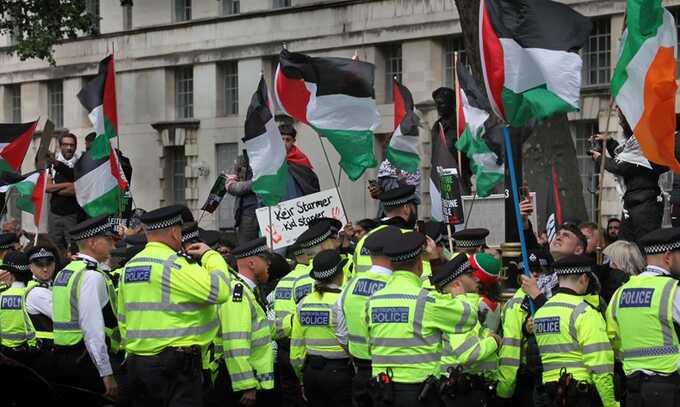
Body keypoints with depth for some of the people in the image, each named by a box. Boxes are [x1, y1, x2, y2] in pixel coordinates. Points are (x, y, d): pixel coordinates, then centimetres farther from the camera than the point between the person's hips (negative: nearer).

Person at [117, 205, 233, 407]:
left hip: (135, 362, 8)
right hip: (175, 363, -8)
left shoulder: (130, 267, 13)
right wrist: (211, 255, -2)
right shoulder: (173, 264, -12)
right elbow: (220, 290, -18)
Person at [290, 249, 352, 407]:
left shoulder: (304, 303, 6)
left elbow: (296, 346, 11)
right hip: (338, 371, -6)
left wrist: (302, 377, 20)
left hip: (311, 370, 6)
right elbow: (345, 339, -22)